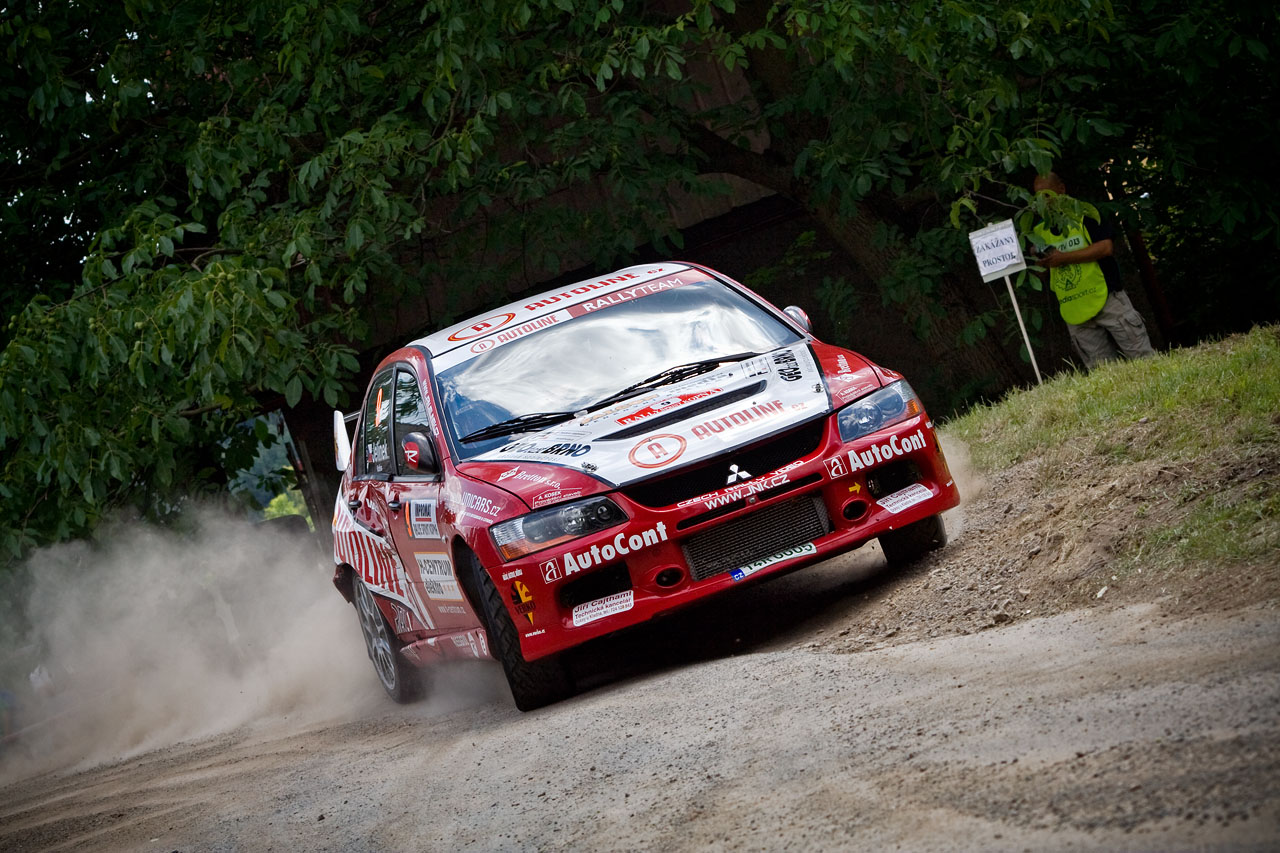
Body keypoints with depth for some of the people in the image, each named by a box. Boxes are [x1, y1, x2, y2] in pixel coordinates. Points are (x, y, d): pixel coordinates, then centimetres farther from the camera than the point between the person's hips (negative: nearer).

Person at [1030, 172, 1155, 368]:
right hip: (1074, 312, 4)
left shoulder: (1084, 214, 0)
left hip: (1106, 299, -4)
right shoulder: (1039, 232, 13)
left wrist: (1064, 258, -15)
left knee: (1142, 356, -4)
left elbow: (1106, 247, -13)